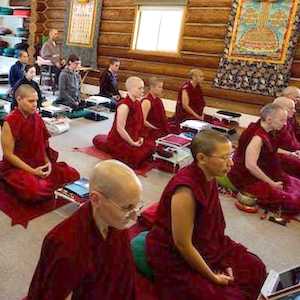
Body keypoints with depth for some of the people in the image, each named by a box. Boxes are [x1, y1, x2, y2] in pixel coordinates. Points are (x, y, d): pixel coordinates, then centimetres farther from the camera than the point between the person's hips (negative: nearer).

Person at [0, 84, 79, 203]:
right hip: (16, 167, -7)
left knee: (72, 174, -3)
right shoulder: (10, 122, -17)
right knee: (35, 191, -35)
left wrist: (48, 162, -7)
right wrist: (32, 171, -19)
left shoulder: (36, 118, 1)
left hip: (38, 164, 7)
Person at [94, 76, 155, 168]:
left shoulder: (137, 103, 3)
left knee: (151, 145, 0)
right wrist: (133, 143, -17)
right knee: (139, 154, -19)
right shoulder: (124, 105, -24)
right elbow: (120, 129, -25)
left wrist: (139, 137, 7)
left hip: (133, 138, 9)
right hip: (118, 141, -9)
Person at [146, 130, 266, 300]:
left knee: (255, 268, 10)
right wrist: (212, 277, -13)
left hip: (205, 244, 8)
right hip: (176, 258, -8)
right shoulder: (186, 190, -33)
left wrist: (224, 263, 3)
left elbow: (214, 225, 4)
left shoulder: (209, 177, -7)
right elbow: (182, 244, -26)